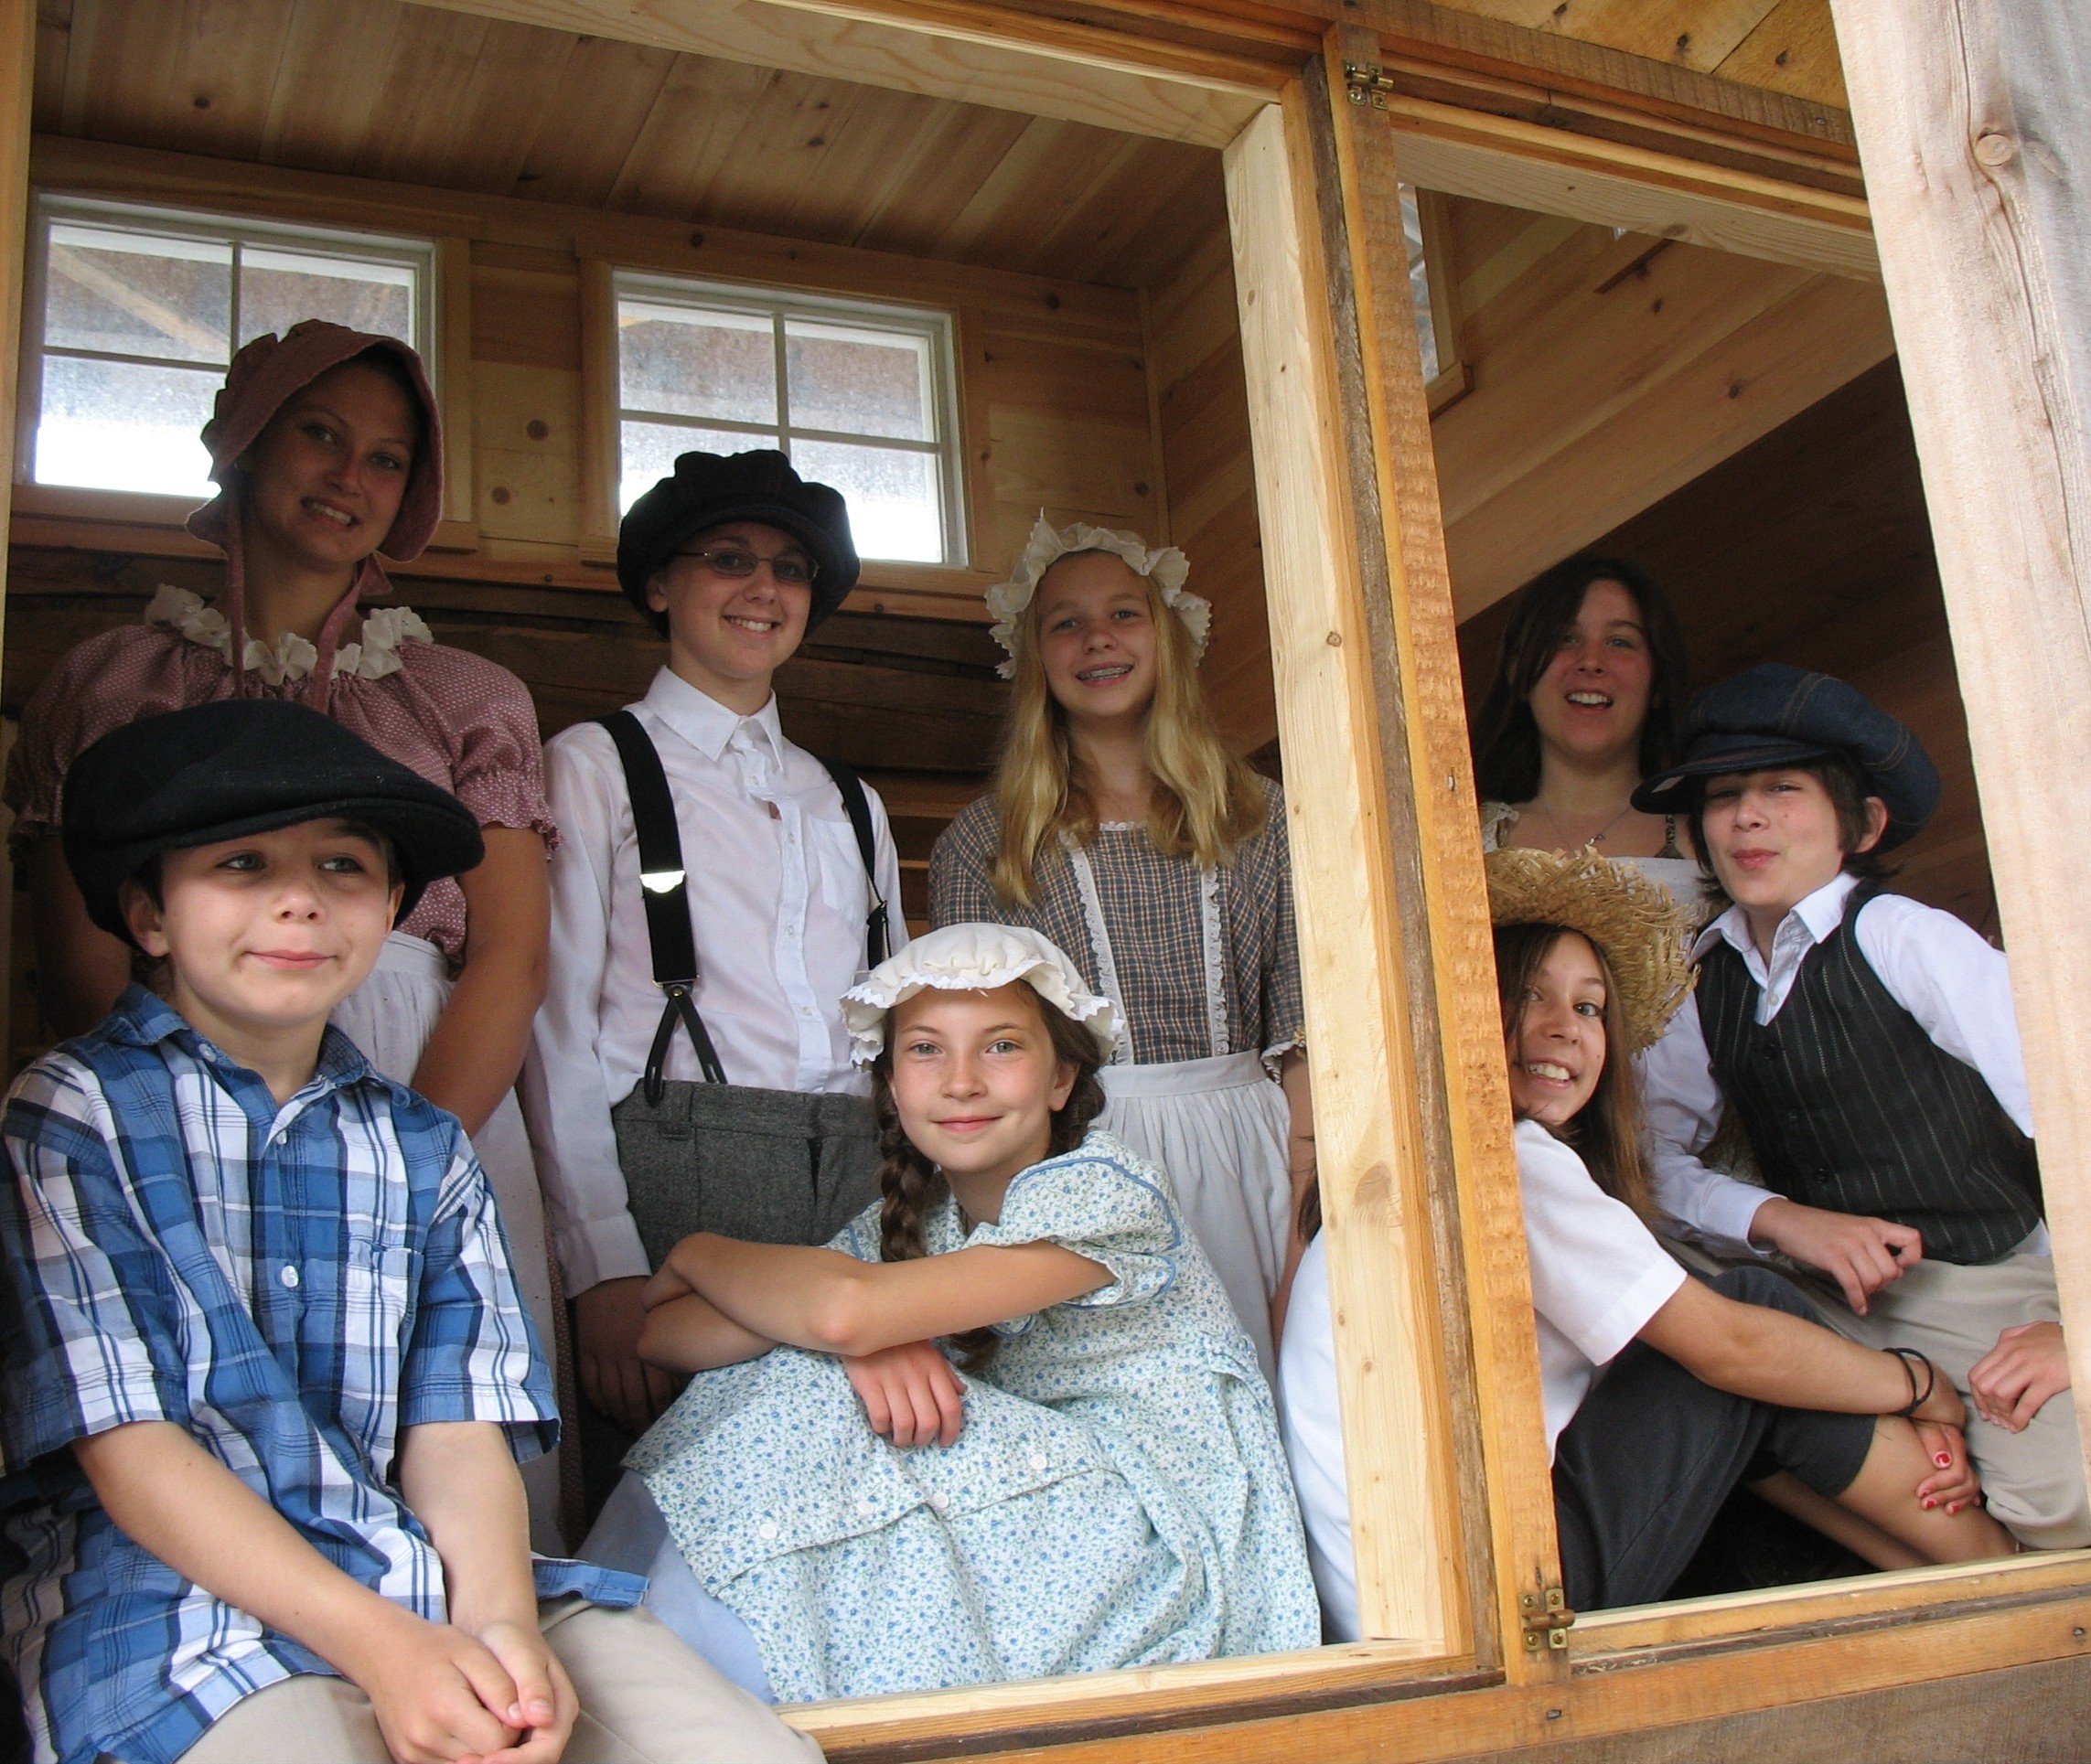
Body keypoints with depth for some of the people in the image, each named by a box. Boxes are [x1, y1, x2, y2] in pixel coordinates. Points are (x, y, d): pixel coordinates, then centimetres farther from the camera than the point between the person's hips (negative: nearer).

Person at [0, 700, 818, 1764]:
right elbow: (128, 1448, -7)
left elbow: (455, 1425, 5)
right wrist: (378, 1645, -18)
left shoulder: (424, 1150, 14)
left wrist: (499, 1619, -17)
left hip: (423, 1576, 4)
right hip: (178, 1596, -3)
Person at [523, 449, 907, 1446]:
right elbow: (558, 1026, -3)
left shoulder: (850, 804, 23)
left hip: (859, 1183, 5)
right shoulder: (594, 767, 7)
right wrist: (604, 1267, -14)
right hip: (675, 1173, -4)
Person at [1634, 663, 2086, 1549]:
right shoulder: (1706, 979, 7)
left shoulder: (1900, 938, -11)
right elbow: (1651, 1152, 3)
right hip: (1838, 1309, 7)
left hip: (1993, 1292, -6)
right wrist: (1781, 1218, -13)